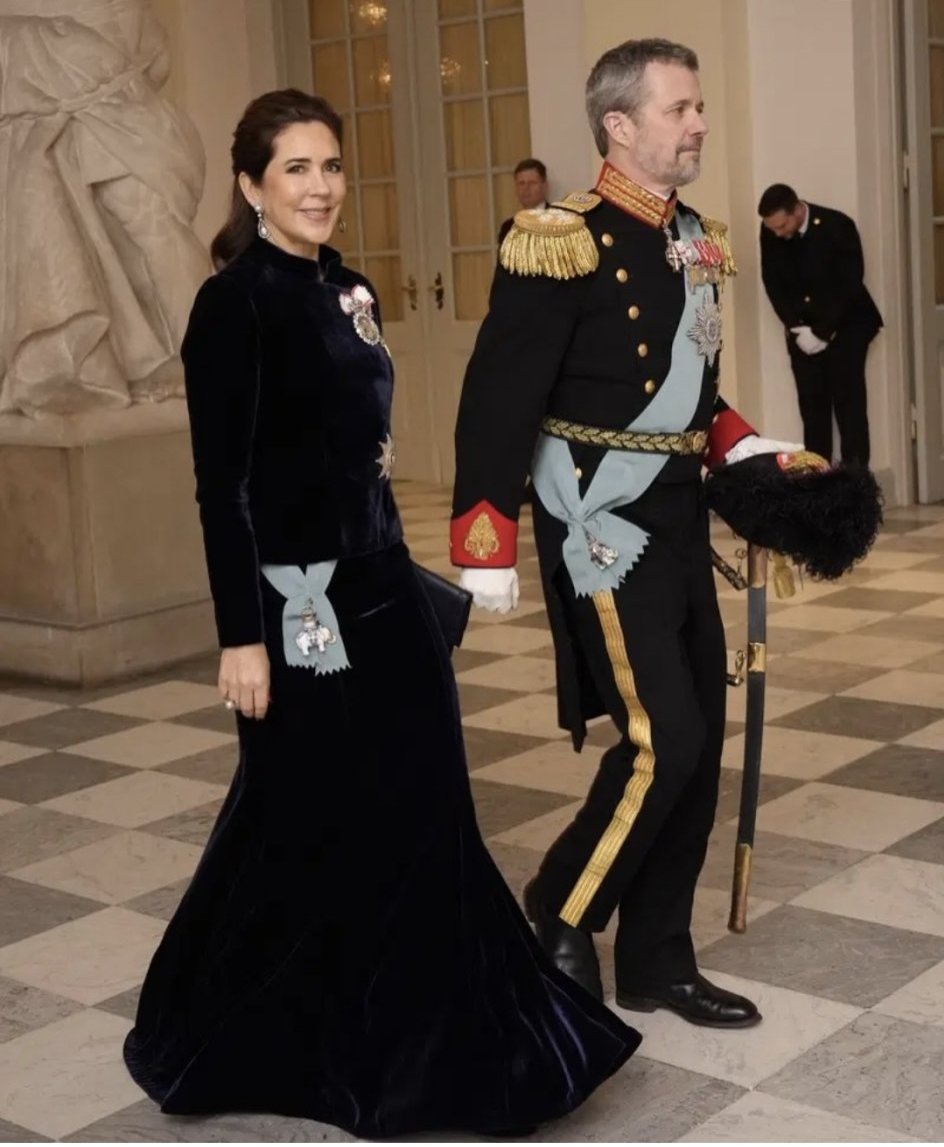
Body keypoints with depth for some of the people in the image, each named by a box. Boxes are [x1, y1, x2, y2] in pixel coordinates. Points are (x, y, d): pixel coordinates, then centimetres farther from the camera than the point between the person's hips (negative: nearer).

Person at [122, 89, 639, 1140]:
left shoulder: (342, 287, 10)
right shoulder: (235, 303, -14)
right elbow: (222, 481, -16)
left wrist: (391, 562, 18)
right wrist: (241, 635, -19)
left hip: (380, 580, 8)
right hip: (298, 596, -8)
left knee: (416, 804, 11)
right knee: (304, 815, 4)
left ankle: (401, 1041, 28)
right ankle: (211, 1038, 25)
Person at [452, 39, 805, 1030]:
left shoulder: (693, 240, 12)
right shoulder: (563, 243, -14)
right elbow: (499, 400, -17)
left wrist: (742, 449, 6)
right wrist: (485, 549, -19)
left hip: (679, 518, 9)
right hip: (604, 525, -9)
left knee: (698, 738, 10)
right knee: (661, 740, -10)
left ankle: (657, 961, 22)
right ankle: (557, 921, 12)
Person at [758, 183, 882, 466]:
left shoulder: (838, 226, -20)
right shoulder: (770, 232, -8)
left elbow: (849, 285, -18)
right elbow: (772, 282, -2)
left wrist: (823, 332, -18)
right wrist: (797, 328, -12)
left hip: (845, 325, -3)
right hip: (803, 329, 4)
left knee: (848, 399, -8)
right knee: (812, 402, 0)